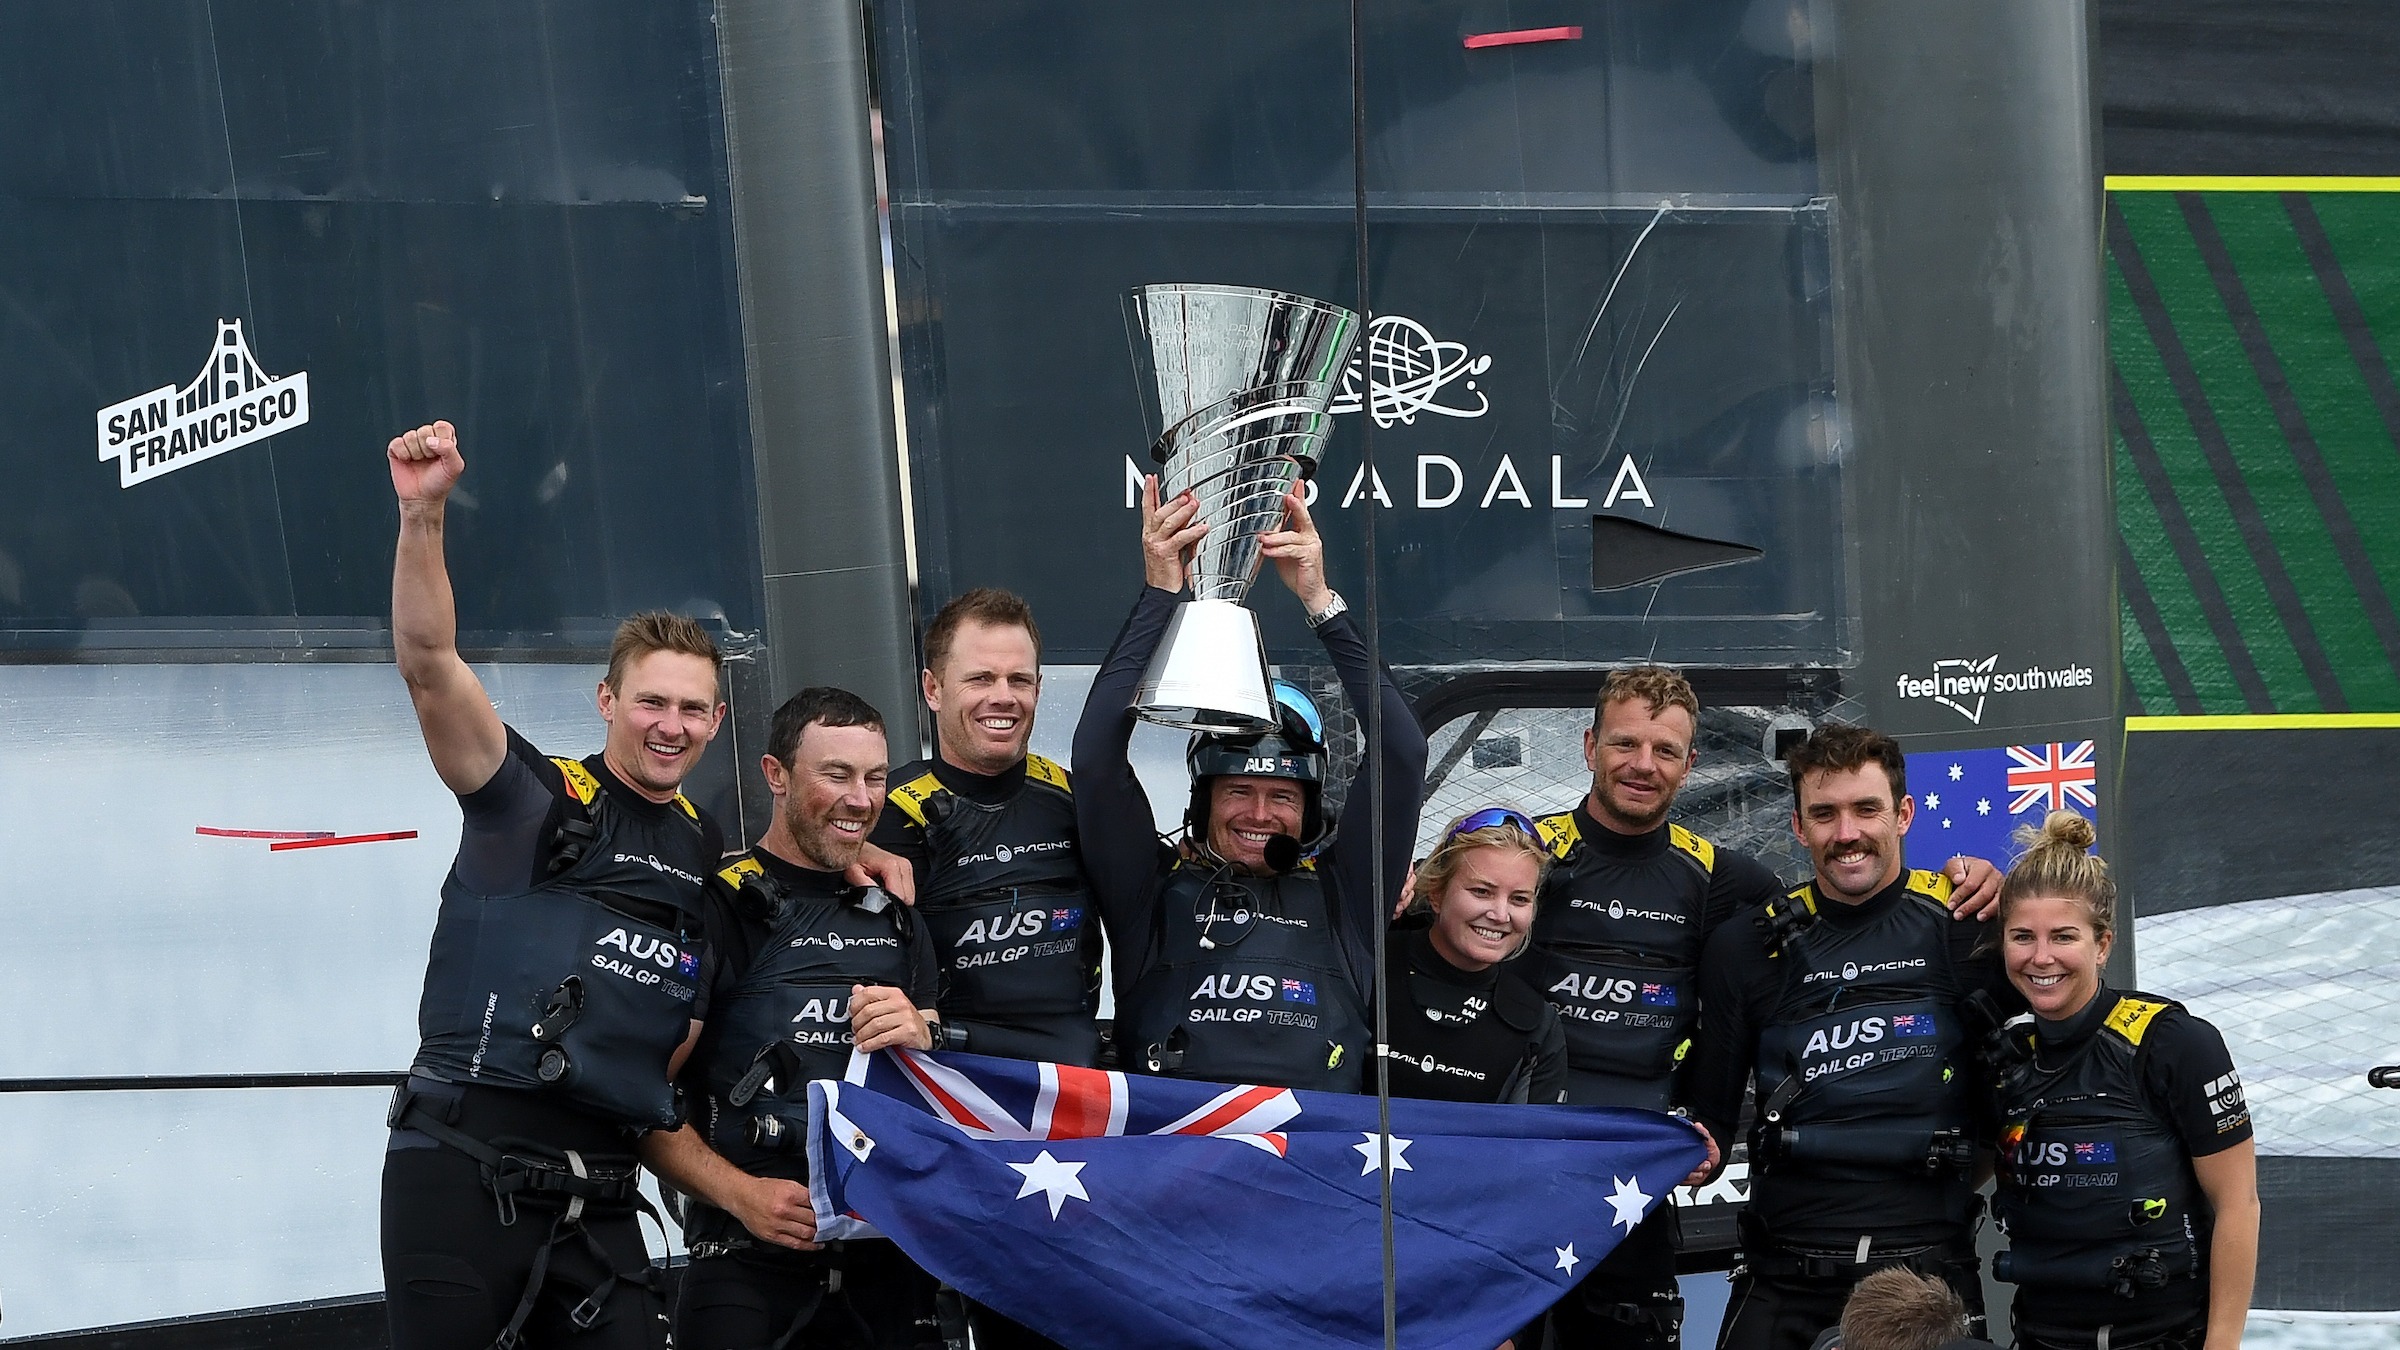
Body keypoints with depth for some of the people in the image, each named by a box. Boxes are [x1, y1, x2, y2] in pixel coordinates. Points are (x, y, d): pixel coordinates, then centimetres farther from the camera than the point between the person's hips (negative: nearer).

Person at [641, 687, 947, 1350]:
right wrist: (740, 1192, -21)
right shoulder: (716, 909, -4)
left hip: (890, 1261, 5)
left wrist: (919, 1040, -6)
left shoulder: (894, 918, 14)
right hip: (748, 1263, -5)